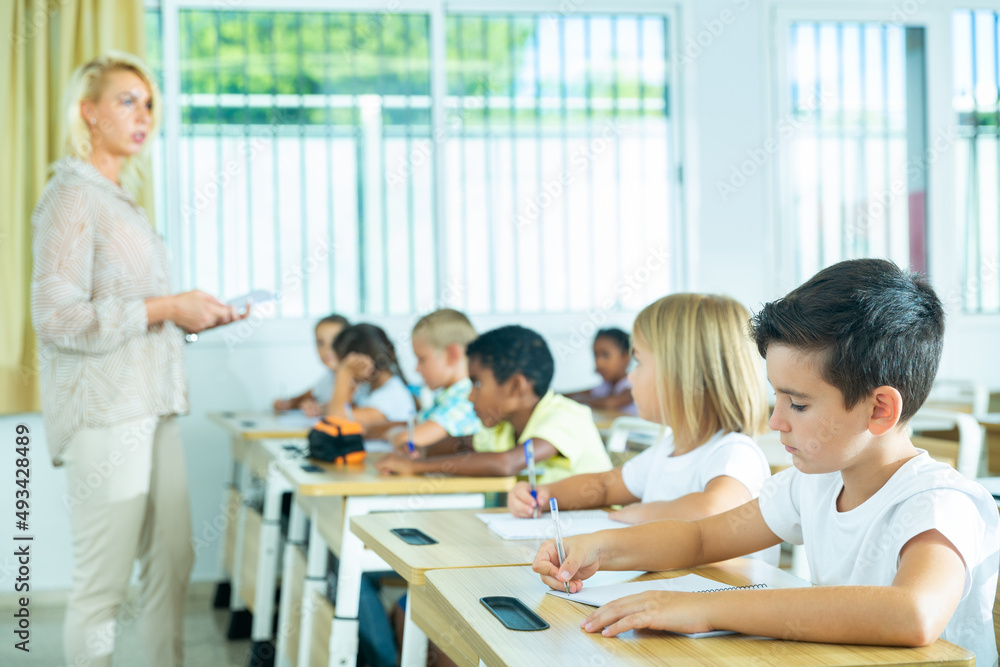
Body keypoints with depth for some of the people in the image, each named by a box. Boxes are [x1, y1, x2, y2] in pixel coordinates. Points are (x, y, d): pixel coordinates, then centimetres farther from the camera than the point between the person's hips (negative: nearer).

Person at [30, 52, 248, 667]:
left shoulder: (124, 200, 19)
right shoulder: (72, 195, -9)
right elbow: (58, 318, -18)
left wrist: (190, 315, 10)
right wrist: (164, 308, -16)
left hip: (152, 408, 9)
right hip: (103, 413, -9)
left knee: (172, 564, 12)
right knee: (104, 583, -3)